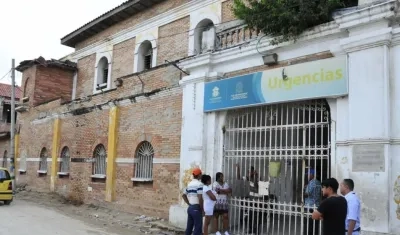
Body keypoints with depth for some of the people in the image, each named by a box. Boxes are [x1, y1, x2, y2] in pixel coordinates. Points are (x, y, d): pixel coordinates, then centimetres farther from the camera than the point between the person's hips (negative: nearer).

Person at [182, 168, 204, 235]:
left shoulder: (189, 184, 11)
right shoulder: (199, 184, -13)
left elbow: (184, 195, 18)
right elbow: (200, 198, -20)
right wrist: (202, 209, -10)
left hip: (190, 208, 8)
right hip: (196, 208, -8)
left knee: (189, 227, 13)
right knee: (198, 229, -2)